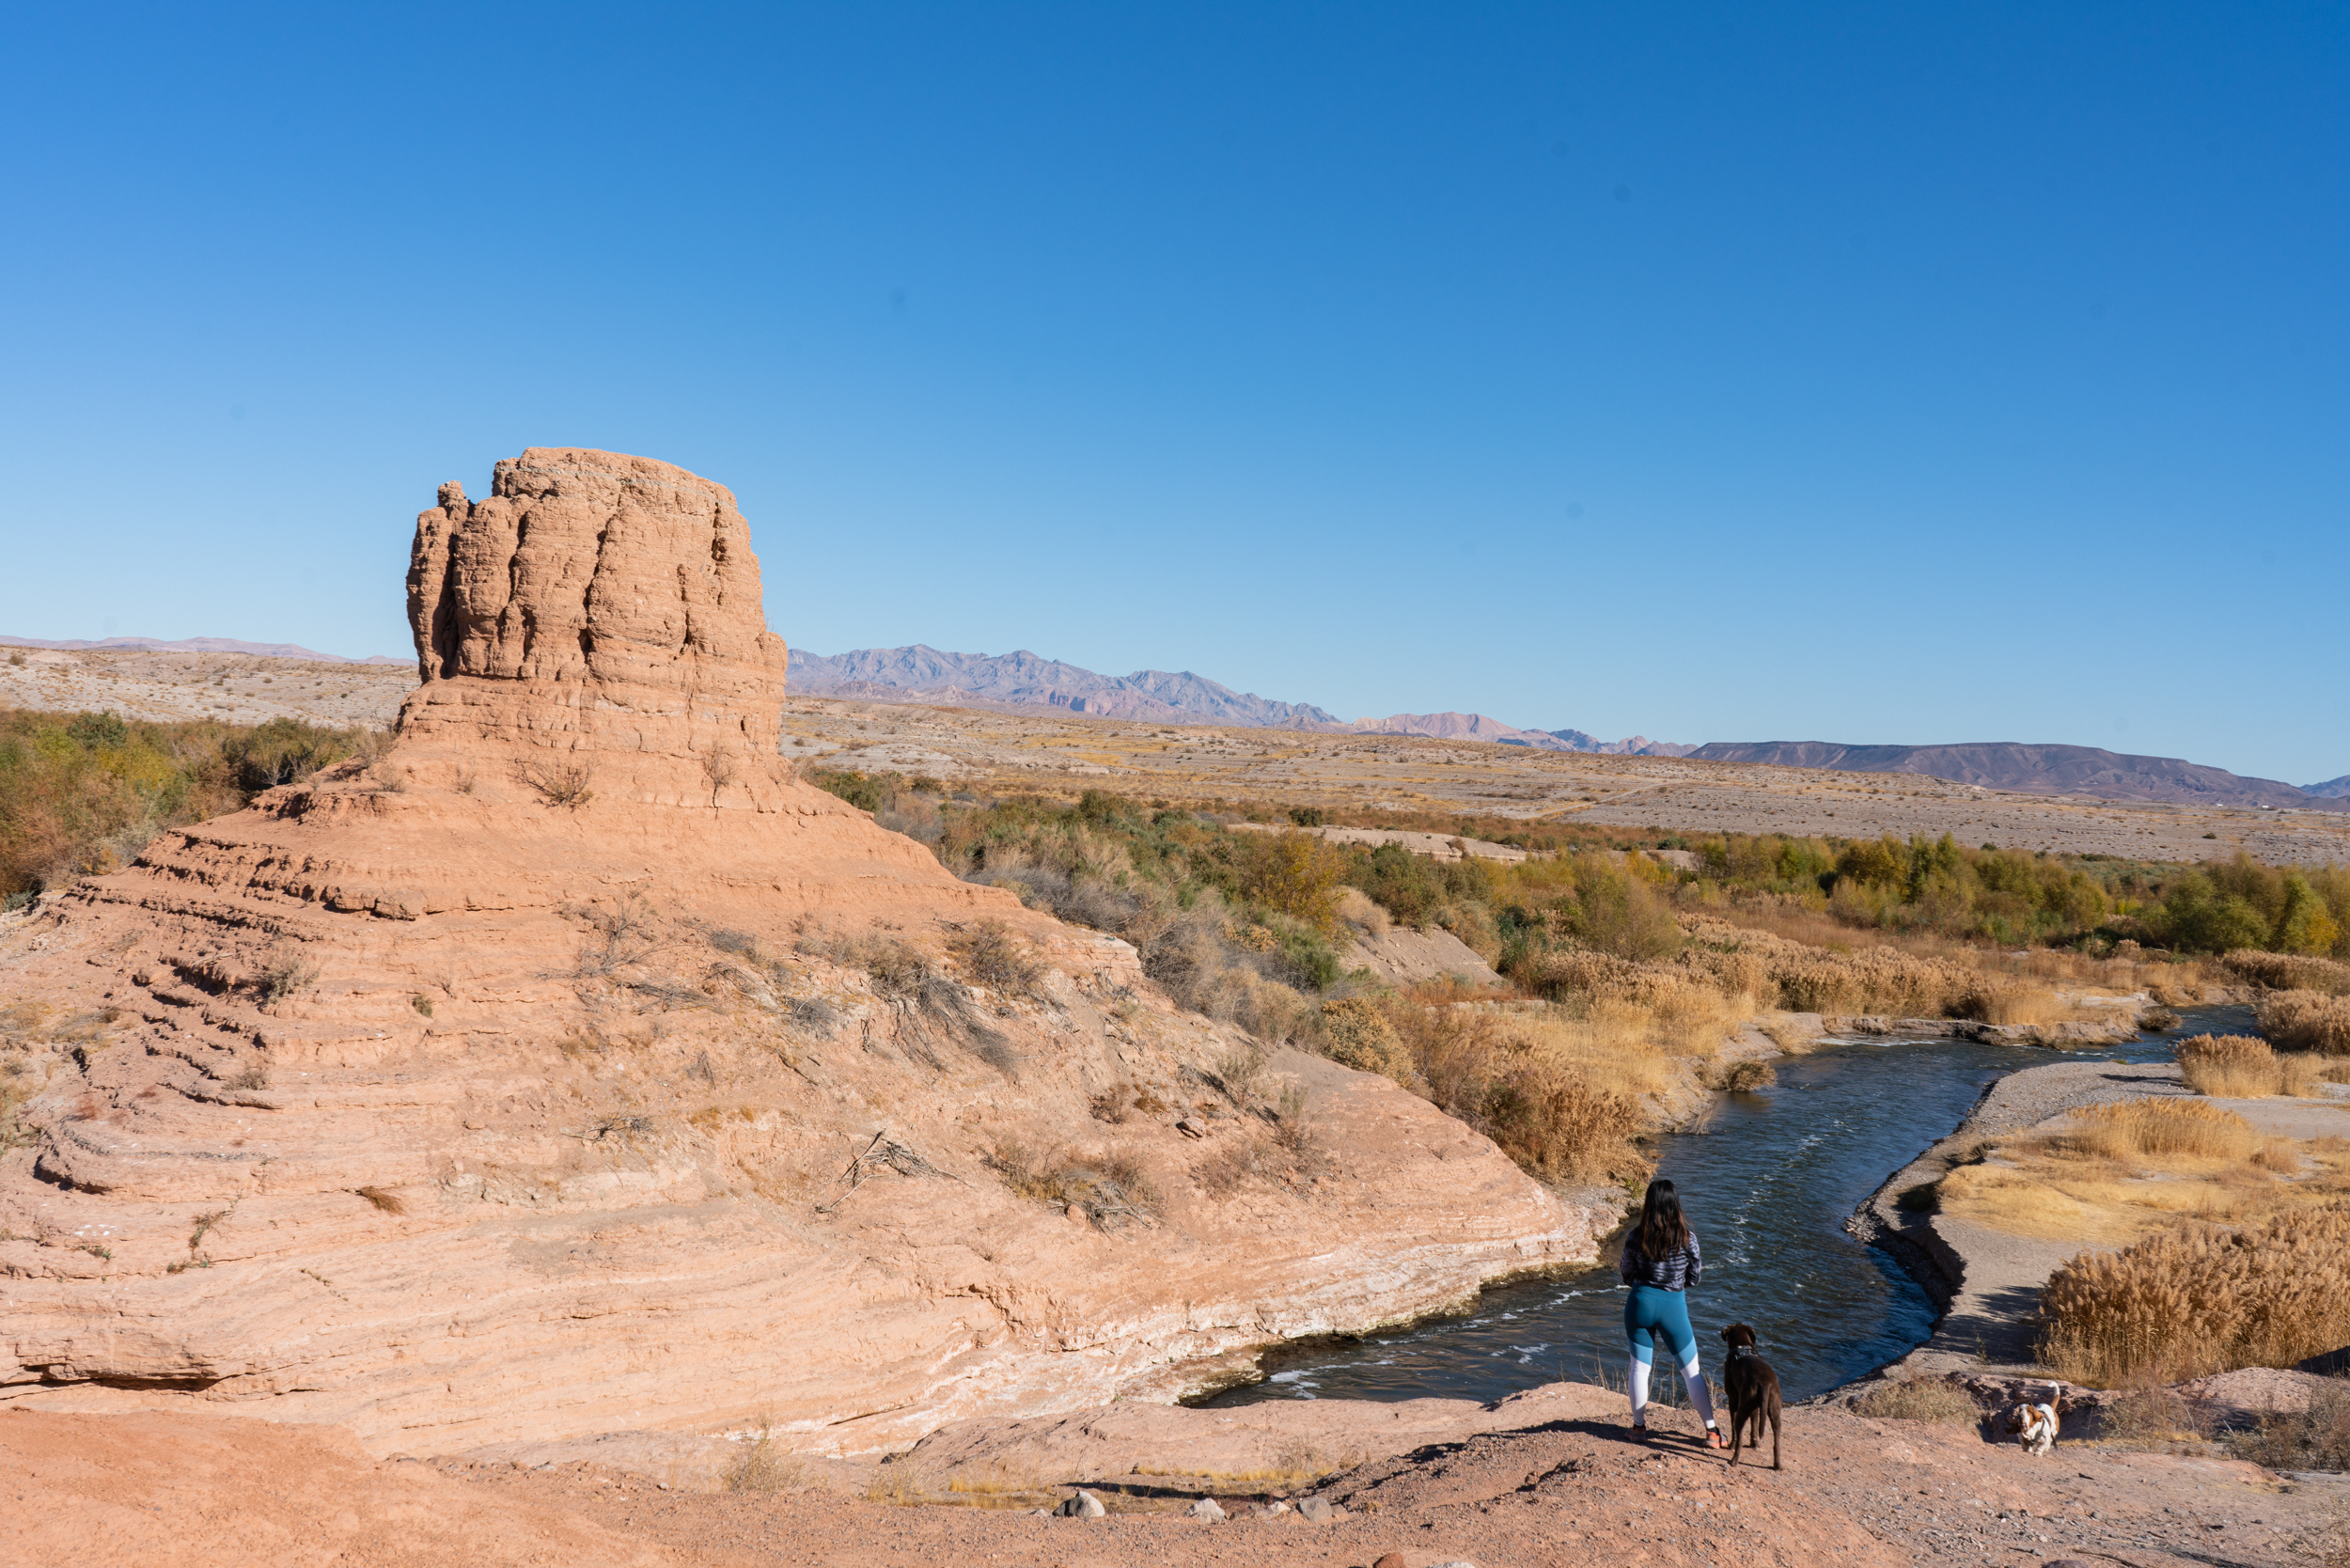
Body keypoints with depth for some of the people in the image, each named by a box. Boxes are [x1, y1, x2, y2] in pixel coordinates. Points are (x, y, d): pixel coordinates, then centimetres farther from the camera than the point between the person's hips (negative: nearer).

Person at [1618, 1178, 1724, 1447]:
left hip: (1641, 1302, 0)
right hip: (1674, 1305, 0)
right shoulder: (1686, 1238, -10)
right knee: (1692, 1371, 10)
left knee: (1639, 1366, 14)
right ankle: (1712, 1430, 11)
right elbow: (1695, 1277, 2)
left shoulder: (1635, 1237, -8)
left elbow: (1627, 1276, 1)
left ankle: (1639, 1425, 20)